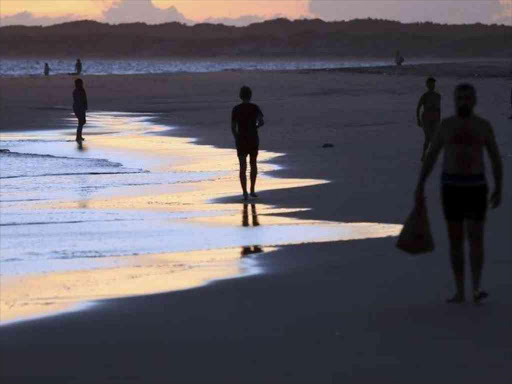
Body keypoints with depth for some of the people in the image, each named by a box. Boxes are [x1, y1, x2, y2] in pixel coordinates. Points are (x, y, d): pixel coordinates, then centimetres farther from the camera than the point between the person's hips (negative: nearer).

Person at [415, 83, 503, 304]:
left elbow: (496, 159, 5)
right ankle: (459, 292, 11)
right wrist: (420, 186, -2)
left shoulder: (484, 126, 1)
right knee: (455, 240, 4)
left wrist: (498, 190, -1)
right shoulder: (446, 125, 2)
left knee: (476, 238, -12)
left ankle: (476, 290, -12)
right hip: (451, 186, 1)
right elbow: (430, 157, 4)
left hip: (476, 187, -1)